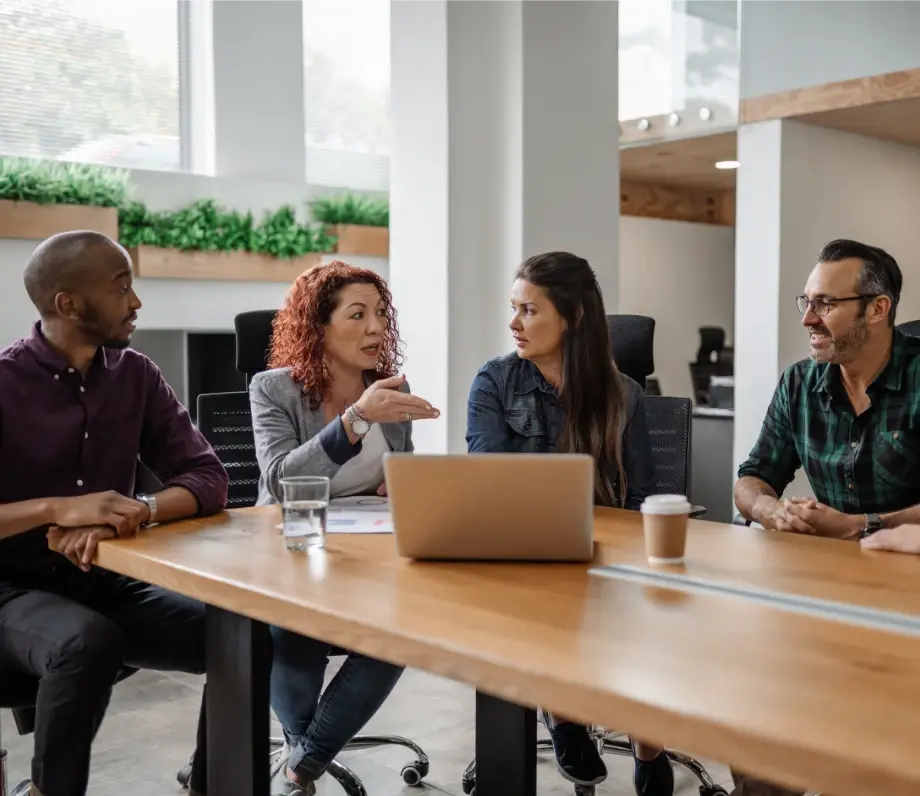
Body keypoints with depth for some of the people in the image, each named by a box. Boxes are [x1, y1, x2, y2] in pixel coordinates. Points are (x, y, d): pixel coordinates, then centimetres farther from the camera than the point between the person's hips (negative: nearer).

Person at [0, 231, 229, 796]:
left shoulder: (136, 375, 1)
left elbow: (208, 479, -5)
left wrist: (138, 510, -25)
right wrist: (56, 509, -33)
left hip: (107, 584, 4)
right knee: (89, 641, -36)